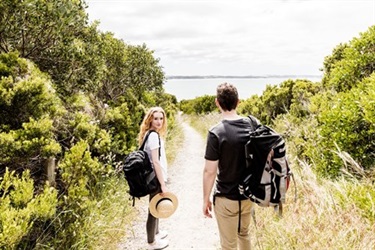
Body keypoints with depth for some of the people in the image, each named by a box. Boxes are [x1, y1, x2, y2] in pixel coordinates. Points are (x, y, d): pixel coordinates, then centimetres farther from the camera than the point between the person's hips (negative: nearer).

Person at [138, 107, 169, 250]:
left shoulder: (150, 133, 9)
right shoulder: (154, 135, -21)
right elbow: (155, 162, -24)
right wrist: (163, 184, -21)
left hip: (153, 177, 10)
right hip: (156, 178, -10)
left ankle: (156, 232, 44)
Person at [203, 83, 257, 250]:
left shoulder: (216, 133, -22)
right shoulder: (252, 124, -5)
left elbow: (210, 171, -19)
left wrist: (206, 199, -5)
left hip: (226, 198, -5)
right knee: (244, 233, 29)